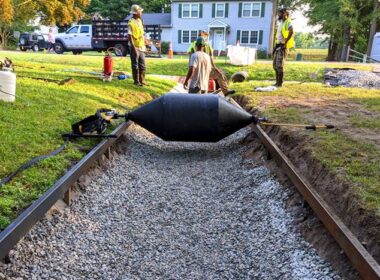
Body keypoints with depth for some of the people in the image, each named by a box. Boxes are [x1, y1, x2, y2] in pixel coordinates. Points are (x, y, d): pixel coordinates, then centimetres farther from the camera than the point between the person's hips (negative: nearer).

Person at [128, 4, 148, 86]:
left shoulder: (140, 21, 11)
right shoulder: (131, 22, -13)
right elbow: (130, 36, -16)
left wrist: (144, 46, 16)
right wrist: (134, 48, -21)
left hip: (141, 47, 8)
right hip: (135, 48, -8)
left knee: (142, 66, 12)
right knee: (135, 65, 3)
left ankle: (142, 81, 21)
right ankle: (136, 81, 12)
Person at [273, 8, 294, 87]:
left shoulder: (288, 22, -10)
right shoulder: (279, 22, 18)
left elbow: (291, 33, -26)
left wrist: (285, 43, -27)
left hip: (283, 46, -9)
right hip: (278, 45, 9)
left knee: (279, 65, -10)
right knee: (275, 65, 10)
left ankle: (280, 83, -4)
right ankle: (277, 82, 17)